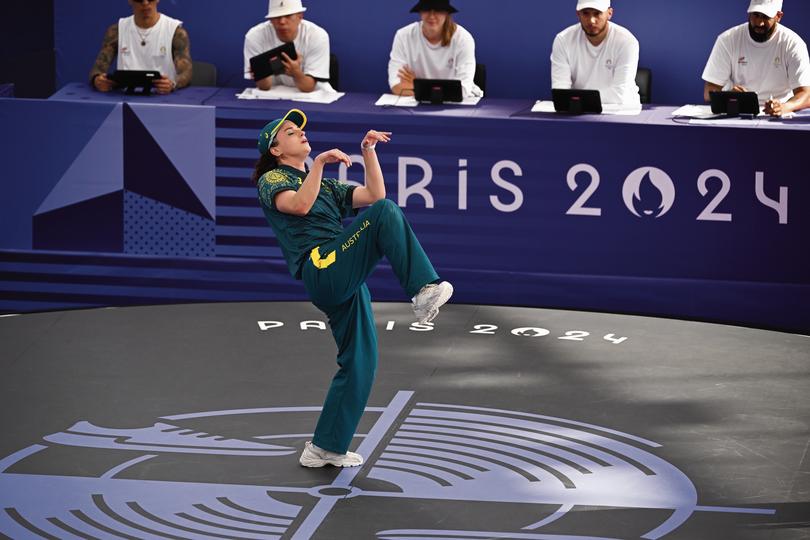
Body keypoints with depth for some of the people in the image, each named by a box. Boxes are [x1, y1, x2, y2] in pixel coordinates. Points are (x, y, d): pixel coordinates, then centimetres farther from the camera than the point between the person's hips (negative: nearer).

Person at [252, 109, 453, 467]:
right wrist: (319, 163, -17)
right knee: (387, 212, -24)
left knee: (359, 363, 6)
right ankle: (424, 290, -39)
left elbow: (373, 196, 19)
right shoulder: (272, 180, 10)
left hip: (346, 284, 8)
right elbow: (299, 205, -13)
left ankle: (324, 448, 13)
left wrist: (368, 151, 13)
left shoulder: (326, 186, 32)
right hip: (322, 270, -8)